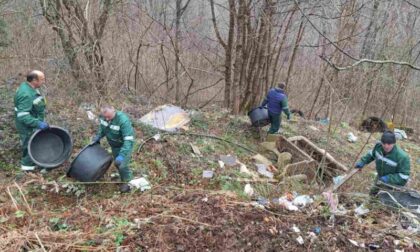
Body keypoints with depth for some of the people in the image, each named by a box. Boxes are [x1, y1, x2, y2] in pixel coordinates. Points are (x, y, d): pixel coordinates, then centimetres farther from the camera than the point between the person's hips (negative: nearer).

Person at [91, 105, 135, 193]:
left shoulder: (123, 120, -38)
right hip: (114, 144, 7)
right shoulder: (103, 116, -17)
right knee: (117, 163, 20)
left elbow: (128, 140, -38)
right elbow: (102, 129, 6)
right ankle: (123, 179, 44)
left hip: (124, 145, -6)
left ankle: (128, 182, 17)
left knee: (122, 165, -10)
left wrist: (122, 155, -45)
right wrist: (97, 138, -10)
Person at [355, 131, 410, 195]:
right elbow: (372, 154, 4)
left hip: (394, 183, -6)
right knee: (372, 194, 26)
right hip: (380, 179, 6)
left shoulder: (402, 157, -38)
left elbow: (404, 176, -32)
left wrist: (388, 178, -39)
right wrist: (362, 162, -9)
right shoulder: (378, 146, -21)